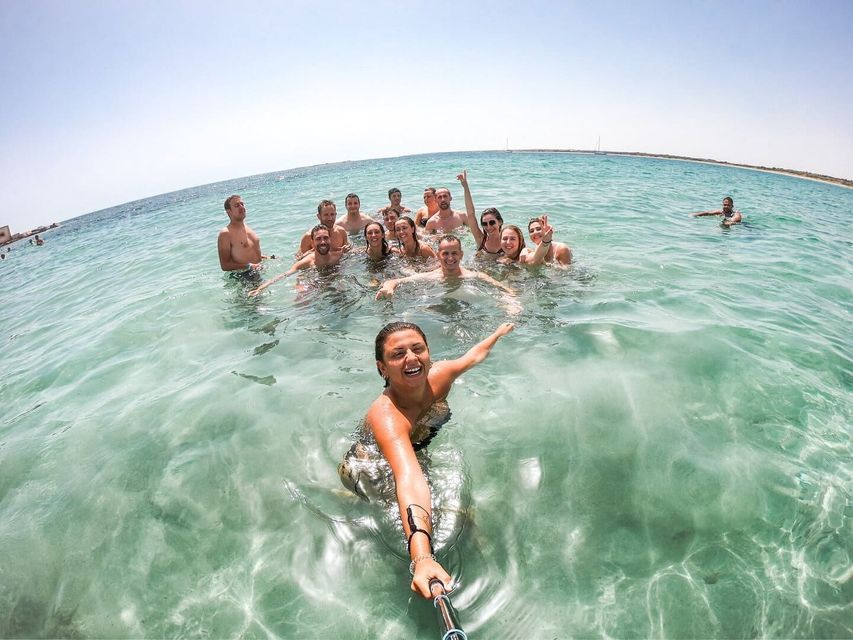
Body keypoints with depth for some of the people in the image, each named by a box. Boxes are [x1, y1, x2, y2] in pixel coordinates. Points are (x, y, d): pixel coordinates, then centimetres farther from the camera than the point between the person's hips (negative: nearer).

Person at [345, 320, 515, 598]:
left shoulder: (438, 375, -25)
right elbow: (410, 481, -61)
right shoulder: (386, 416, -45)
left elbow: (475, 354, -2)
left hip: (420, 452, 5)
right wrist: (421, 558, -74)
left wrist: (499, 332, 16)